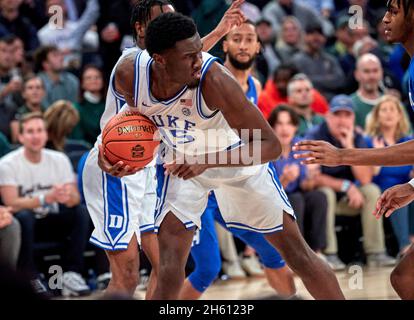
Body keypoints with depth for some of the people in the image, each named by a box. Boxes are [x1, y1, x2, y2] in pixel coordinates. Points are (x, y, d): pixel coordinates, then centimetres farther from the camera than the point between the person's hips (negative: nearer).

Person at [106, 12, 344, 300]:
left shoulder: (214, 79, -38)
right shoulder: (128, 74, -26)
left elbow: (271, 145, -34)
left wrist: (206, 162, -44)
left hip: (239, 158, -2)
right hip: (184, 162, 3)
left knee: (298, 255, 2)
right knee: (169, 270, -10)